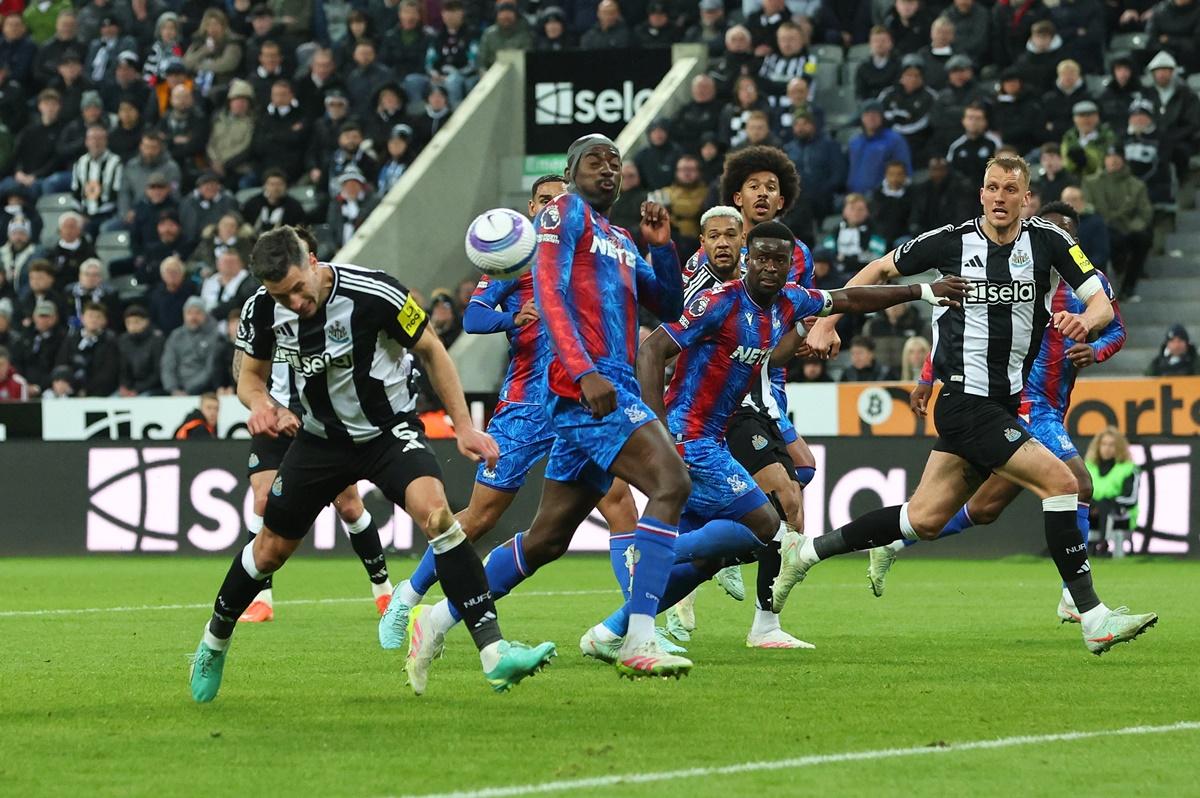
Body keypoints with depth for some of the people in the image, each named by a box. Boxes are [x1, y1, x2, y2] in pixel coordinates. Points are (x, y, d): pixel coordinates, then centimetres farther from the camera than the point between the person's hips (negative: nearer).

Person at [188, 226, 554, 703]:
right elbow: (250, 375, 3)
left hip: (389, 430, -3)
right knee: (271, 548, 10)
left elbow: (431, 351, -11)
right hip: (320, 436, 3)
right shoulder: (262, 311, -16)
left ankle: (494, 654, -33)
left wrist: (464, 427, -11)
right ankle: (214, 643, 39)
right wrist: (262, 406, -21)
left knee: (434, 510, -29)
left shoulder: (373, 294, -27)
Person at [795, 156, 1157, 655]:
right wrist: (825, 321, 5)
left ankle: (806, 553, 27)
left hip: (1004, 403, 5)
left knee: (926, 519, 10)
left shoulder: (1048, 241, 1)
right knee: (1060, 481, -18)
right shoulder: (951, 241, -5)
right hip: (964, 402, -5)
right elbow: (880, 270, 9)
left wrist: (1085, 321, -25)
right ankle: (1093, 620, -16)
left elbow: (1102, 304, -1)